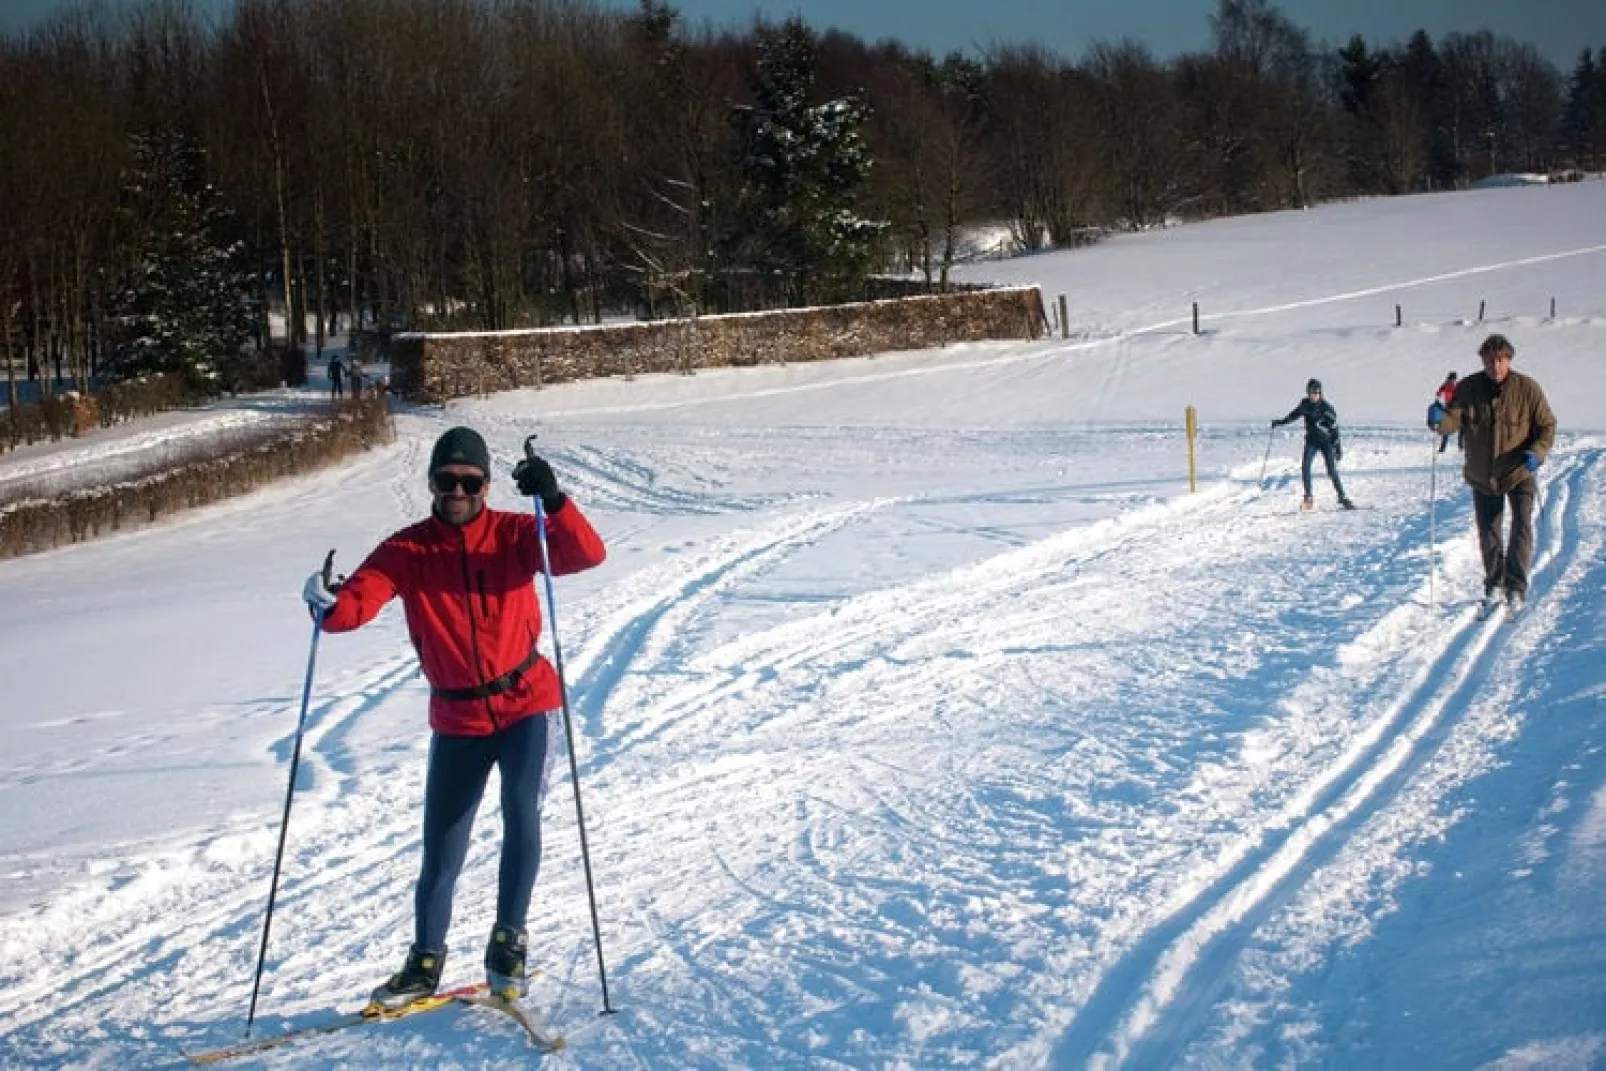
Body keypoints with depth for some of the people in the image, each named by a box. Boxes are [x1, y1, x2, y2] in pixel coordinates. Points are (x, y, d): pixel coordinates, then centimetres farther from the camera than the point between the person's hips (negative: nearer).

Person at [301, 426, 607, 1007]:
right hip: (457, 719, 2)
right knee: (441, 851, 7)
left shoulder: (514, 534, -7)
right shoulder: (407, 551, -6)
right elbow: (357, 603, -18)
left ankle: (509, 941, -3)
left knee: (521, 808, -22)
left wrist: (553, 501, -36)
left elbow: (587, 554, -21)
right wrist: (328, 603, -41)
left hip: (526, 701, -2)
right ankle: (425, 962, 28)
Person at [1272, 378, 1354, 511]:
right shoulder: (1305, 404, -3)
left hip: (1326, 441, -4)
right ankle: (1308, 499, -8)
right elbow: (1294, 414, 17)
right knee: (1305, 467, -14)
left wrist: (1338, 447, -14)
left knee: (1332, 471, -10)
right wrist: (1280, 422, 12)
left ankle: (1343, 498, 2)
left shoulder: (1327, 408, -16)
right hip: (1312, 441, 4)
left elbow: (1334, 428, -13)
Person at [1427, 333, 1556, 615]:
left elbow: (1546, 425, -4)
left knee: (1522, 529, -12)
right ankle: (1494, 586, 30)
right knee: (1488, 535, 12)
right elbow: (1454, 420, -13)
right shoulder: (1468, 388, -6)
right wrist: (1439, 419, -36)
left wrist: (1537, 452, -22)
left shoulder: (1527, 388, -11)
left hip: (1519, 473, -2)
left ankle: (1516, 588, -1)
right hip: (1482, 476, 2)